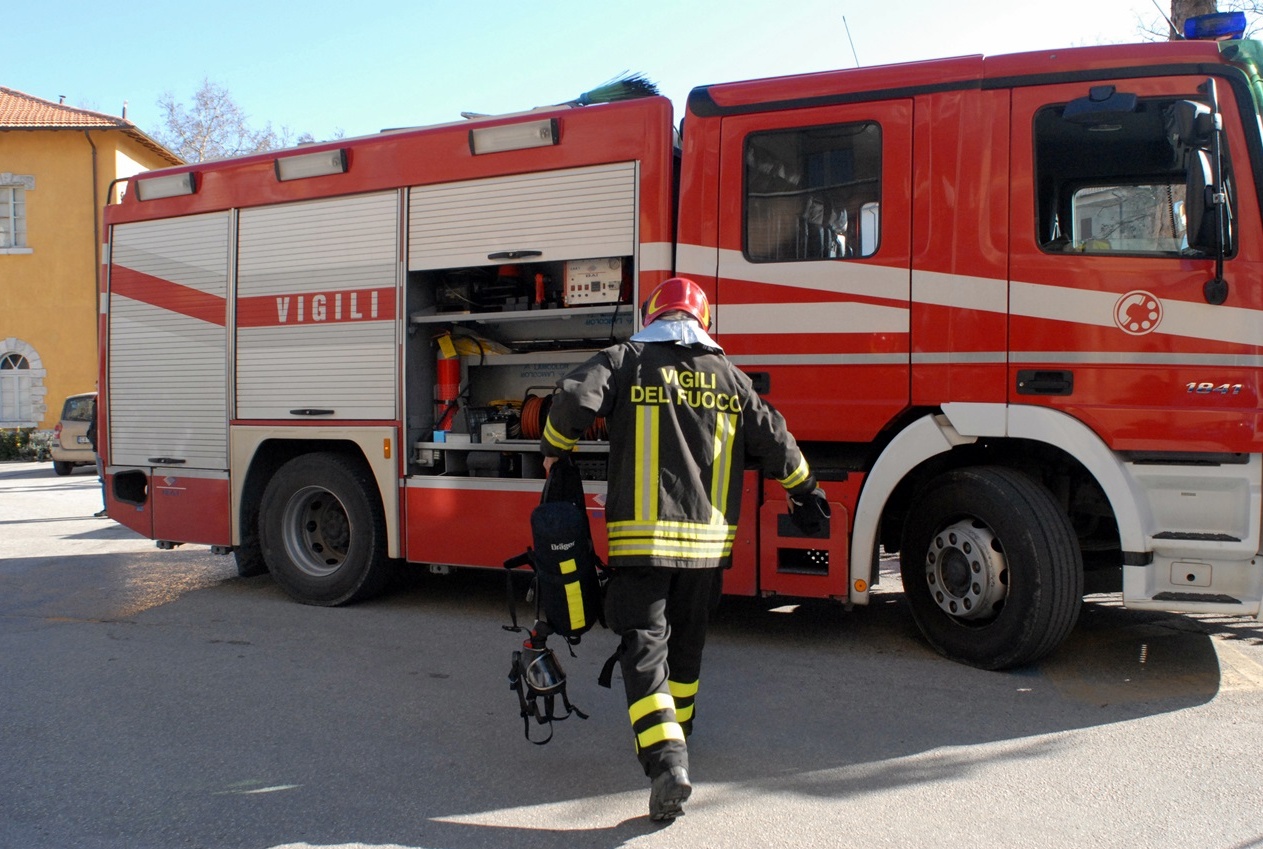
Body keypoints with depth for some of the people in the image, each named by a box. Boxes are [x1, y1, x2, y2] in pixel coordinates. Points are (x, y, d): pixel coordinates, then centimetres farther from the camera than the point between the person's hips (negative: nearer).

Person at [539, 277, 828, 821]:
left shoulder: (627, 360, 0)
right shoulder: (727, 374, 10)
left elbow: (574, 399, -15)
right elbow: (771, 439, 12)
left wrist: (555, 449, 5)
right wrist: (803, 488, 29)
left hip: (641, 535, -4)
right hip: (708, 538, 4)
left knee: (644, 648, -2)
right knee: (686, 643, 21)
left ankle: (666, 762, -16)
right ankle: (675, 737, 38)